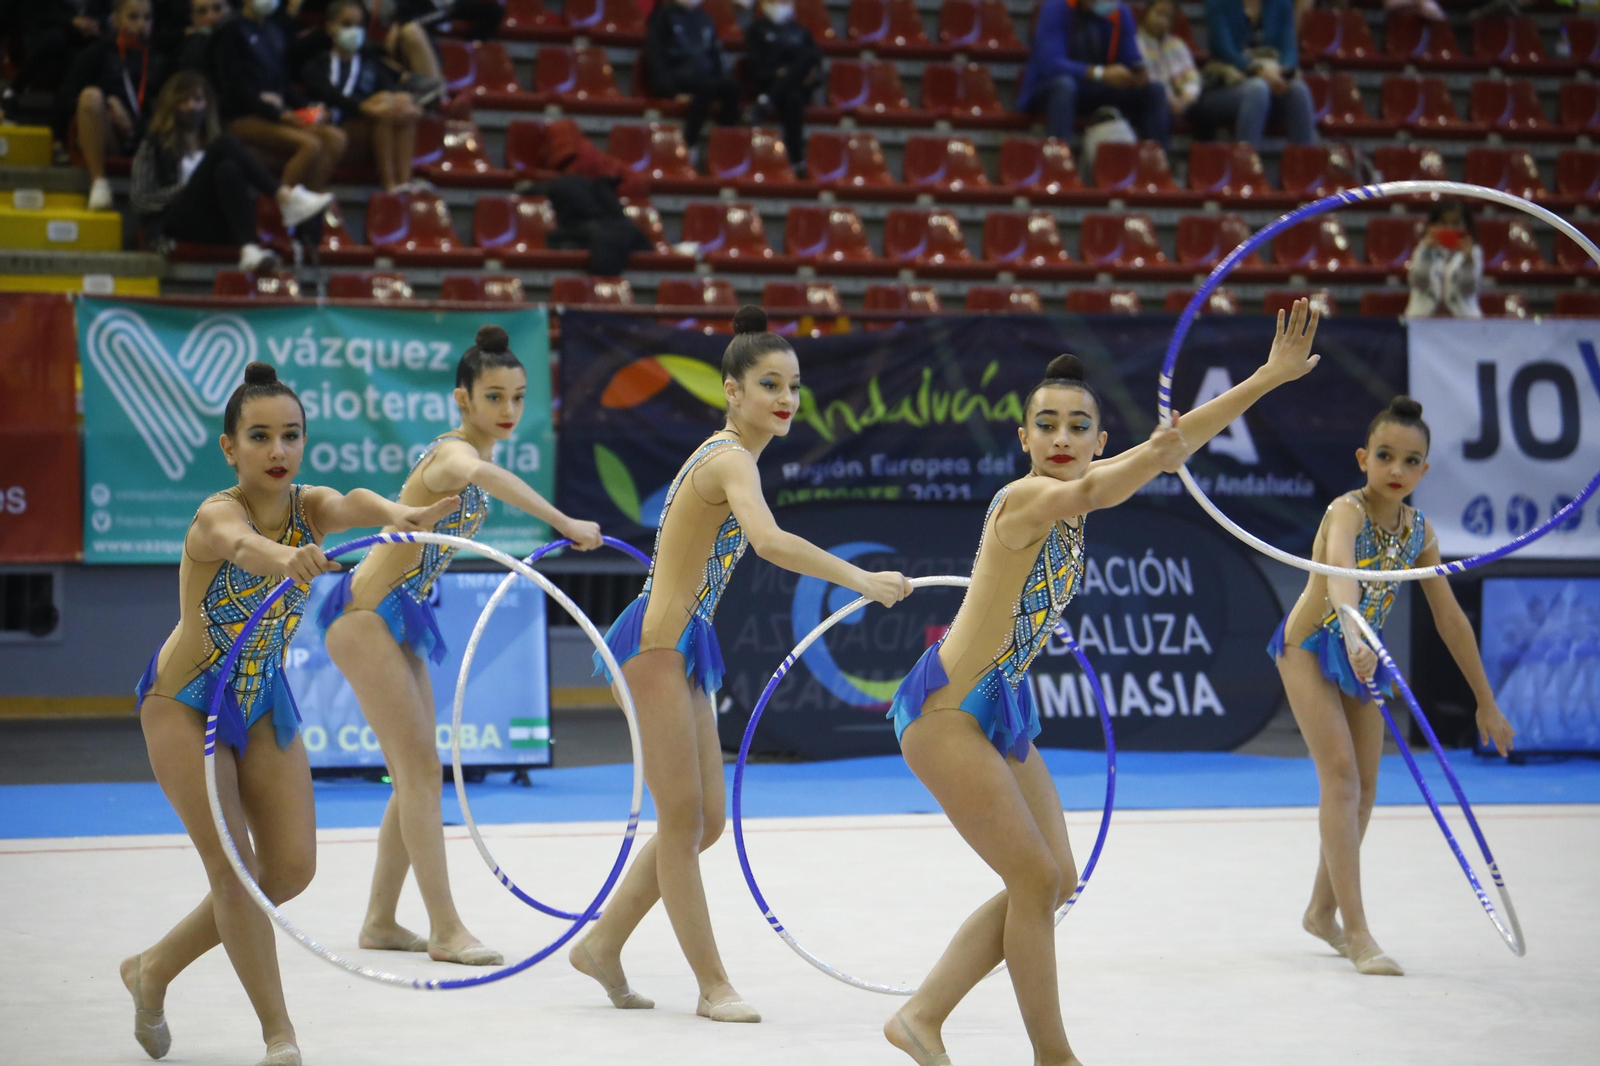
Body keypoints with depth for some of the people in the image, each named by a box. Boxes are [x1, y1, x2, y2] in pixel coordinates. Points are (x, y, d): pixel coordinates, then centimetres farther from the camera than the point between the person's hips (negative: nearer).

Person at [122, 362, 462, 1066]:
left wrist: (392, 513, -62)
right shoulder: (216, 516, -25)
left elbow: (350, 504, -38)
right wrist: (282, 557, -76)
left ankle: (155, 969, 23)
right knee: (234, 863, -14)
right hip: (184, 700, -6)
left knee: (291, 867, 4)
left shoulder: (308, 507, -13)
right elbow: (240, 542, -51)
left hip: (263, 701, 6)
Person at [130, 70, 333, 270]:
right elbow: (140, 200, 8)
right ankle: (287, 197, -46)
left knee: (228, 170, -29)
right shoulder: (154, 147, 20)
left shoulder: (214, 140, 29)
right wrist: (185, 189, -5)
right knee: (224, 146, -22)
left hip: (218, 225, 3)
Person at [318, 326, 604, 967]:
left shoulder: (462, 452, 10)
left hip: (396, 622, 10)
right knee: (420, 769, -11)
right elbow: (480, 473, -46)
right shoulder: (454, 453, -20)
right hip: (368, 616, -10)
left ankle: (380, 922, 18)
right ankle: (445, 932, -10)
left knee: (414, 775, 10)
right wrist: (565, 523, -48)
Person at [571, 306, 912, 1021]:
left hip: (683, 646, 10)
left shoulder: (726, 455, 14)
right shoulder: (732, 461, -18)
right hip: (659, 642, -10)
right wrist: (860, 580, -39)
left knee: (703, 821, 12)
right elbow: (771, 542, -37)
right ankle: (713, 985, 3)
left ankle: (602, 944, 22)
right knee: (683, 817, -3)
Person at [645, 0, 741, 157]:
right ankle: (689, 144, -32)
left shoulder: (704, 19, 19)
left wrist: (720, 78, 0)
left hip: (705, 77, 5)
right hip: (675, 77, -5)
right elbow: (655, 57, -5)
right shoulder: (664, 16, 3)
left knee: (731, 87, -27)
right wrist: (673, 90, -18)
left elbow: (714, 55, 21)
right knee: (707, 86, -36)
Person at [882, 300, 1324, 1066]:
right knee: (1036, 879, -7)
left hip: (999, 710, 10)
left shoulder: (1068, 497, 5)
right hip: (948, 709, -10)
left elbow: (1181, 439, 9)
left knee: (1054, 880, 9)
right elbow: (1089, 493, -45)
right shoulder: (1024, 499, -20)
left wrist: (1271, 376, 6)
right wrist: (1156, 458, -65)